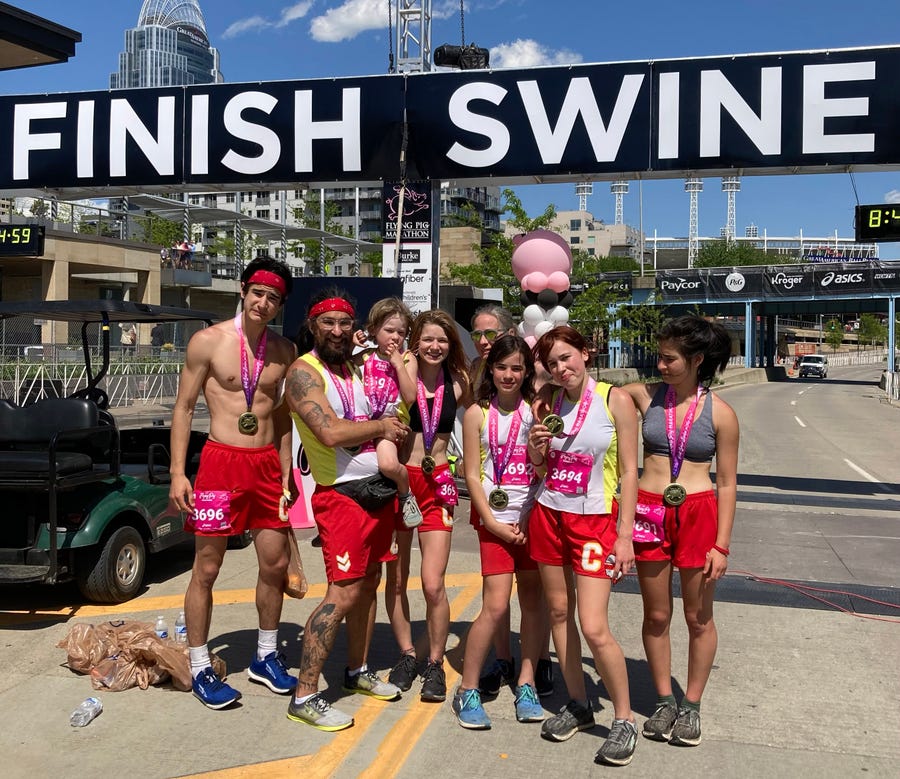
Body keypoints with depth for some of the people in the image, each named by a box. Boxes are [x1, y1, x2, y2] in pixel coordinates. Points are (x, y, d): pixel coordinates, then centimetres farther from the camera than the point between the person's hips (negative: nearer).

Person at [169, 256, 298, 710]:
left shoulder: (284, 351, 8)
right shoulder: (209, 341, -5)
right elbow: (184, 407, -3)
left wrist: (286, 475, 11)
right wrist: (177, 472, -9)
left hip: (267, 465, 5)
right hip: (221, 460, -4)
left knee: (275, 565, 10)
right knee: (206, 569, 2)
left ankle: (266, 656, 28)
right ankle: (200, 669, 16)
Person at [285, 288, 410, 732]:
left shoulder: (356, 367, 14)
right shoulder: (304, 372, -10)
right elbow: (332, 432, -22)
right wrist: (380, 427, -10)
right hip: (341, 495, -8)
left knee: (368, 583, 16)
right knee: (343, 593, -11)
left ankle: (358, 671, 32)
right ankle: (304, 697, -3)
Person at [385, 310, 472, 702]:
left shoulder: (458, 384, 5)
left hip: (437, 485, 1)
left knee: (433, 585, -6)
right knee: (396, 579, 10)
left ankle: (435, 664, 14)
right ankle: (406, 654, 30)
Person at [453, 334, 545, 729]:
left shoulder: (535, 409, 2)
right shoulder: (477, 413, 0)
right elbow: (472, 474, -1)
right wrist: (493, 522, -7)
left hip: (532, 516, 2)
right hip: (495, 518, -2)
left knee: (534, 600, 7)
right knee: (496, 606, -7)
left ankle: (526, 685, 22)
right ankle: (467, 690, 7)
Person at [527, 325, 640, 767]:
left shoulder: (615, 401, -7)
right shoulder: (547, 403, 5)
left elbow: (629, 471, -6)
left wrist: (625, 535, -10)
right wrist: (536, 447, -10)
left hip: (595, 520, -5)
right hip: (549, 514, 5)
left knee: (594, 627, -10)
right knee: (559, 612, 10)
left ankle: (624, 719, 9)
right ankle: (578, 704, 27)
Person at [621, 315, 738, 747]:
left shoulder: (720, 413, -4)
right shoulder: (644, 395, 0)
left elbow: (727, 483, -1)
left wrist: (721, 545, -5)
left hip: (698, 513, -2)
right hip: (649, 512, 2)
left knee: (698, 618, 9)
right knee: (656, 615, 11)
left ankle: (691, 707, 25)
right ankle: (664, 701, 27)